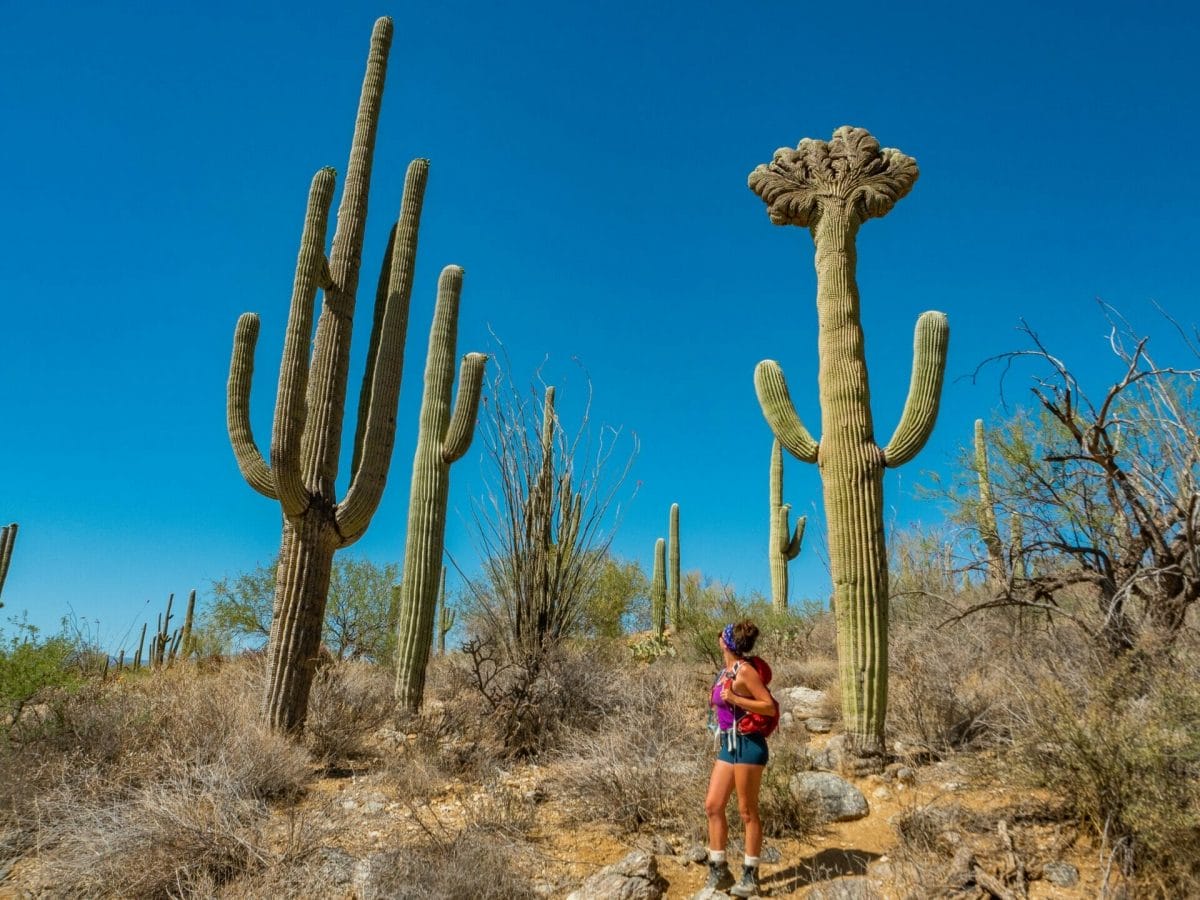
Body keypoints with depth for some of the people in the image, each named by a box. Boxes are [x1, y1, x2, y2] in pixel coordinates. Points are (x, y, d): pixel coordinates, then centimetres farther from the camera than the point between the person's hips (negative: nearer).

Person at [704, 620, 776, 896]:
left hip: (748, 744, -8)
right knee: (712, 806, 6)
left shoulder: (745, 670, -14)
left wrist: (734, 699, -22)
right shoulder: (726, 671, 10)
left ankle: (750, 876, 13)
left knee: (747, 811, 1)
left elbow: (771, 707, -15)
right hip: (728, 745, 8)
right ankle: (719, 871, 16)